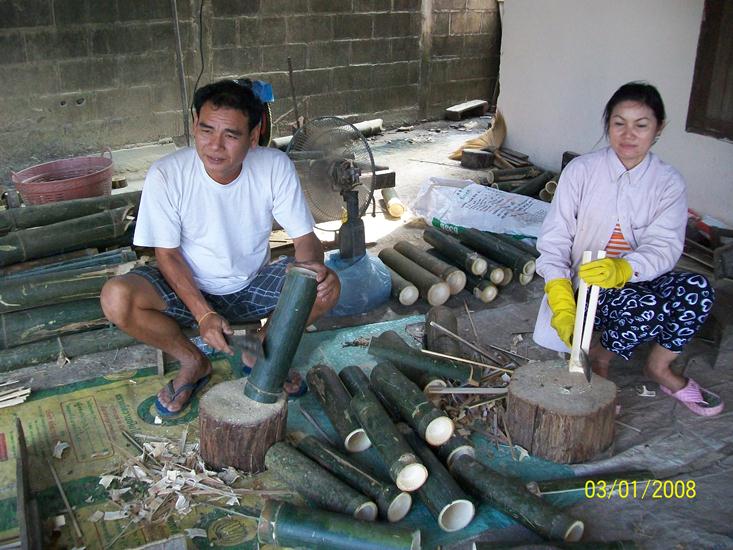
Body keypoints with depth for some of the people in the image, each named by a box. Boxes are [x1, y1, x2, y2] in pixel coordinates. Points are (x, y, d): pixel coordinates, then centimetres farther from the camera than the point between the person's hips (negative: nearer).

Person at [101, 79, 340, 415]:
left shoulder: (275, 167, -17)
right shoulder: (166, 174, -20)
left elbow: (305, 237, -11)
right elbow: (167, 253, -13)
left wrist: (312, 264, -35)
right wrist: (203, 314, -24)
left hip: (252, 287, 1)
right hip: (188, 288, -1)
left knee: (327, 286, -23)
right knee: (116, 299, -29)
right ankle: (194, 362, 0)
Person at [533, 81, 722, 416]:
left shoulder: (668, 183, 1)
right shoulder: (581, 171, -5)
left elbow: (664, 247, -13)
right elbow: (554, 241, -10)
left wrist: (620, 269, -37)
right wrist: (562, 307, -25)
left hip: (638, 280, 3)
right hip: (585, 286, -3)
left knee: (697, 289, -26)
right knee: (643, 306, -32)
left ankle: (659, 367, -1)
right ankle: (600, 359, -2)